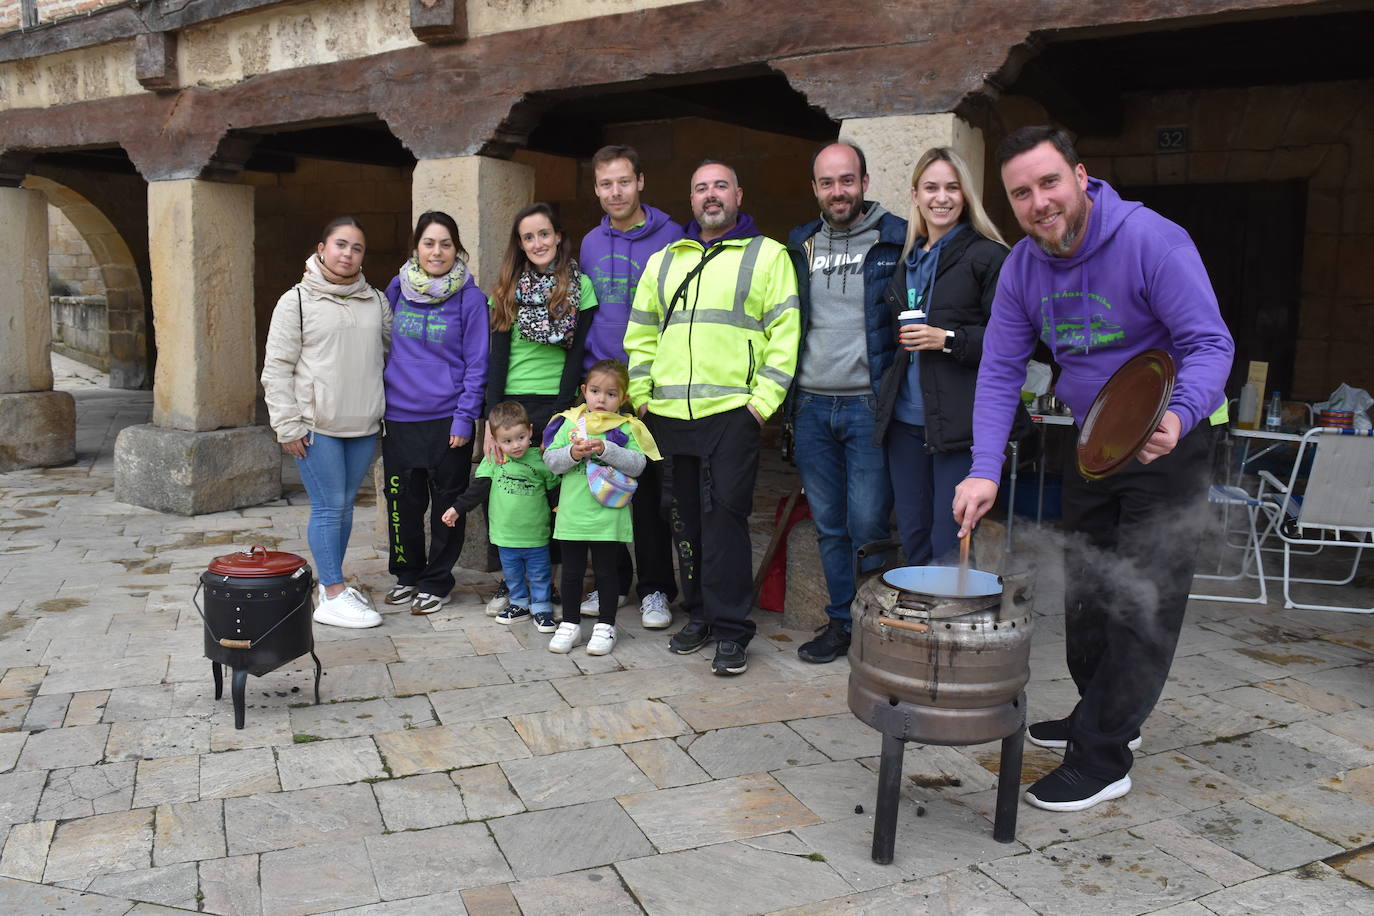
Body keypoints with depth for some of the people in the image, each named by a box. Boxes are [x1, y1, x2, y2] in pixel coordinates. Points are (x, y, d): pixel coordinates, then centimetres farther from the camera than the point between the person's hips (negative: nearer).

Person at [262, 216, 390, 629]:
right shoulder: (297, 301, -2)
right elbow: (277, 368, -4)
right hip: (316, 425, -5)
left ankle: (330, 581, 25)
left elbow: (391, 351, 19)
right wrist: (287, 426, -9)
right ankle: (333, 596, 1)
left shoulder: (376, 301, 11)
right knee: (329, 506, -5)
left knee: (345, 504, 12)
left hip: (363, 425, 5)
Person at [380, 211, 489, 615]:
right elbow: (383, 346, 13)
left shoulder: (470, 297, -5)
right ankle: (407, 574, 29)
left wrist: (465, 416, -12)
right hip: (399, 416, 3)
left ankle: (436, 581, 20)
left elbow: (477, 363, -5)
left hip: (448, 419, -3)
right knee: (402, 502, 11)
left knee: (447, 503, 6)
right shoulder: (397, 289, 5)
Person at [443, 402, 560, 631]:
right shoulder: (493, 461, -5)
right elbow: (478, 487, 0)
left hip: (536, 534, -2)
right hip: (505, 534, 2)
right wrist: (457, 508, -3)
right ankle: (520, 604, 34)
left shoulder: (540, 461, -9)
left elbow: (555, 489, 2)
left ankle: (541, 608, 23)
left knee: (539, 574, 9)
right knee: (512, 574, 16)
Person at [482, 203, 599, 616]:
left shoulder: (580, 286, 0)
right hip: (511, 402, 3)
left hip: (557, 402, -2)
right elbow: (498, 356, 3)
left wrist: (559, 413, -12)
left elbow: (577, 354, -4)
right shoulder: (508, 289, 8)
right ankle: (510, 582, 16)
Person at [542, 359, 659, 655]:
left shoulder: (625, 428, 0)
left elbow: (638, 464, -11)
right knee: (571, 571, 12)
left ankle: (605, 626, 20)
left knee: (606, 571, 9)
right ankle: (570, 624, 25)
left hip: (609, 516, -2)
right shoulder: (570, 423, 6)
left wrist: (606, 450, -21)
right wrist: (572, 453, -18)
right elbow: (551, 460, 1)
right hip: (572, 514, 2)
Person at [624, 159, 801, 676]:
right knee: (686, 518, 11)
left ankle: (731, 629, 2)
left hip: (731, 414, -5)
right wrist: (640, 396, 9)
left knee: (724, 516, -8)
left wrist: (763, 400, -11)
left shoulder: (767, 255, 4)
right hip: (669, 416, 5)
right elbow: (641, 336, 19)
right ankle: (699, 615, 23)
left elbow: (784, 333, -3)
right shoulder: (663, 262, 18)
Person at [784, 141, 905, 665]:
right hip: (811, 406, 5)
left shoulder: (897, 240, -1)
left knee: (867, 525, -3)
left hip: (868, 405, -4)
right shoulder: (801, 246, 13)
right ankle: (841, 622, 23)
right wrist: (784, 397, 13)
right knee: (829, 526, 11)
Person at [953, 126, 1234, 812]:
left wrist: (1178, 417, -43)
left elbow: (1210, 344, -23)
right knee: (1084, 589, 17)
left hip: (1168, 444, -6)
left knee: (1143, 604, -5)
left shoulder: (1152, 240, -23)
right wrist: (985, 469, -17)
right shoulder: (1021, 268, -5)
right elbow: (1000, 371, -6)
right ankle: (1101, 715, 37)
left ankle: (1102, 759, 4)